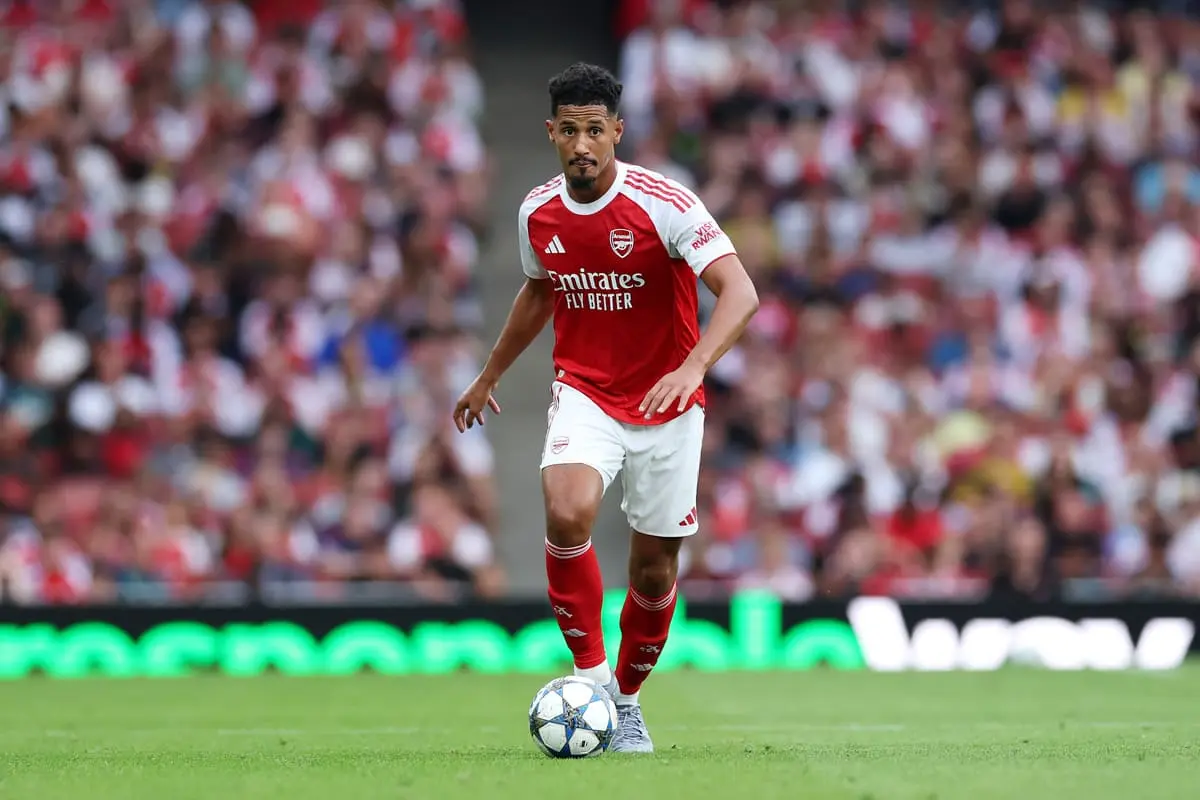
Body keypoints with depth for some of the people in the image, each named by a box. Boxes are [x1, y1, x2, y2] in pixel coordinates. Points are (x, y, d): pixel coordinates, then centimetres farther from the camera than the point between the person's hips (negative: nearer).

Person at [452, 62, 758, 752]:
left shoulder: (665, 204, -18)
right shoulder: (538, 212, -2)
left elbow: (740, 293, -26)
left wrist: (693, 367, -42)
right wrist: (490, 376, 28)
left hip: (666, 403, -2)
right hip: (584, 393, 2)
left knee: (655, 565, 3)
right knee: (567, 513, -27)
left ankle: (628, 698, 29)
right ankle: (592, 674, -12)